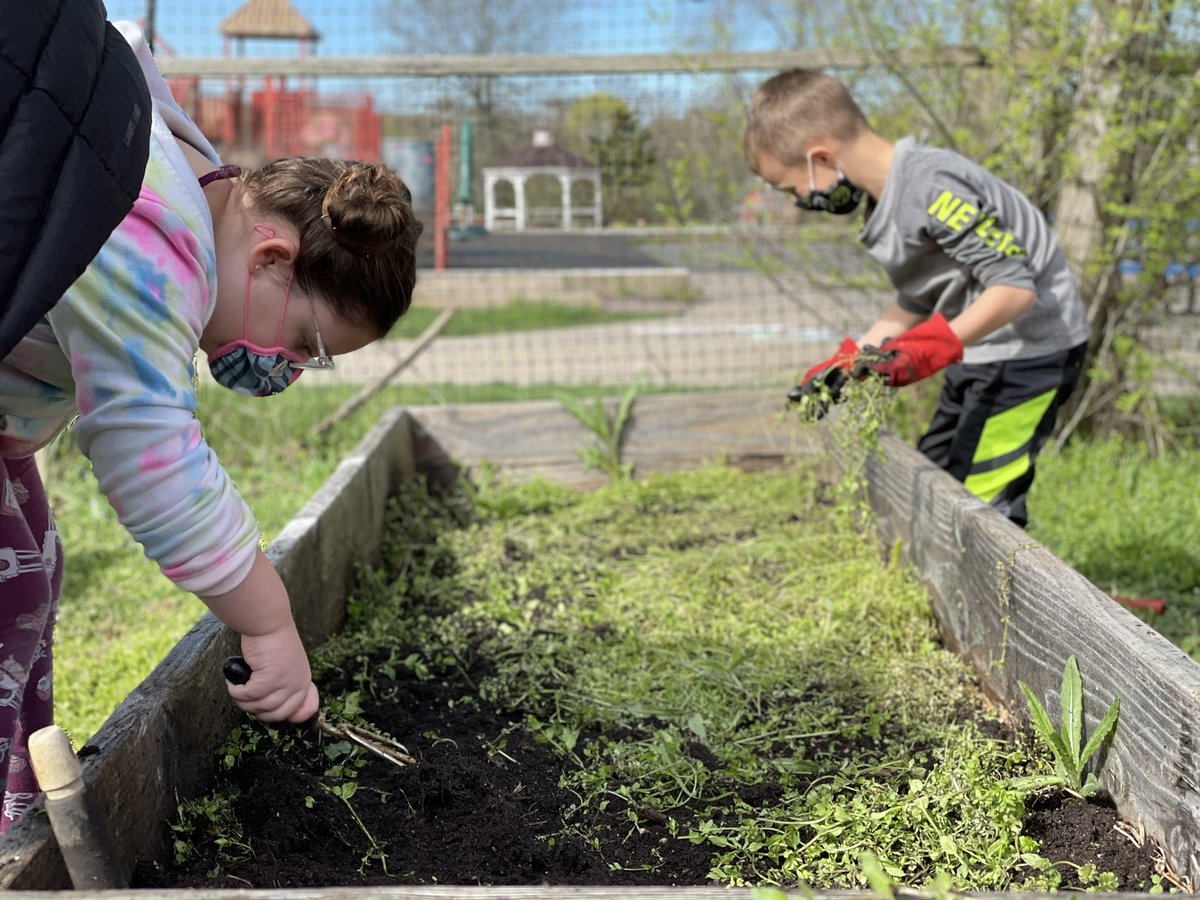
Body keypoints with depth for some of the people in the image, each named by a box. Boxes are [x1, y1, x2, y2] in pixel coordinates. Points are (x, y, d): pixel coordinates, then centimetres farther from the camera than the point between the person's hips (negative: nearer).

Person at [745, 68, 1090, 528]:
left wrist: (933, 345, -38)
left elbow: (1015, 287, -29)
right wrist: (849, 361, 8)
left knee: (983, 501, -12)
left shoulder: (932, 188, -26)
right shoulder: (888, 201, 5)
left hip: (1031, 348, -10)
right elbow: (915, 301, 14)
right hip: (981, 353, 10)